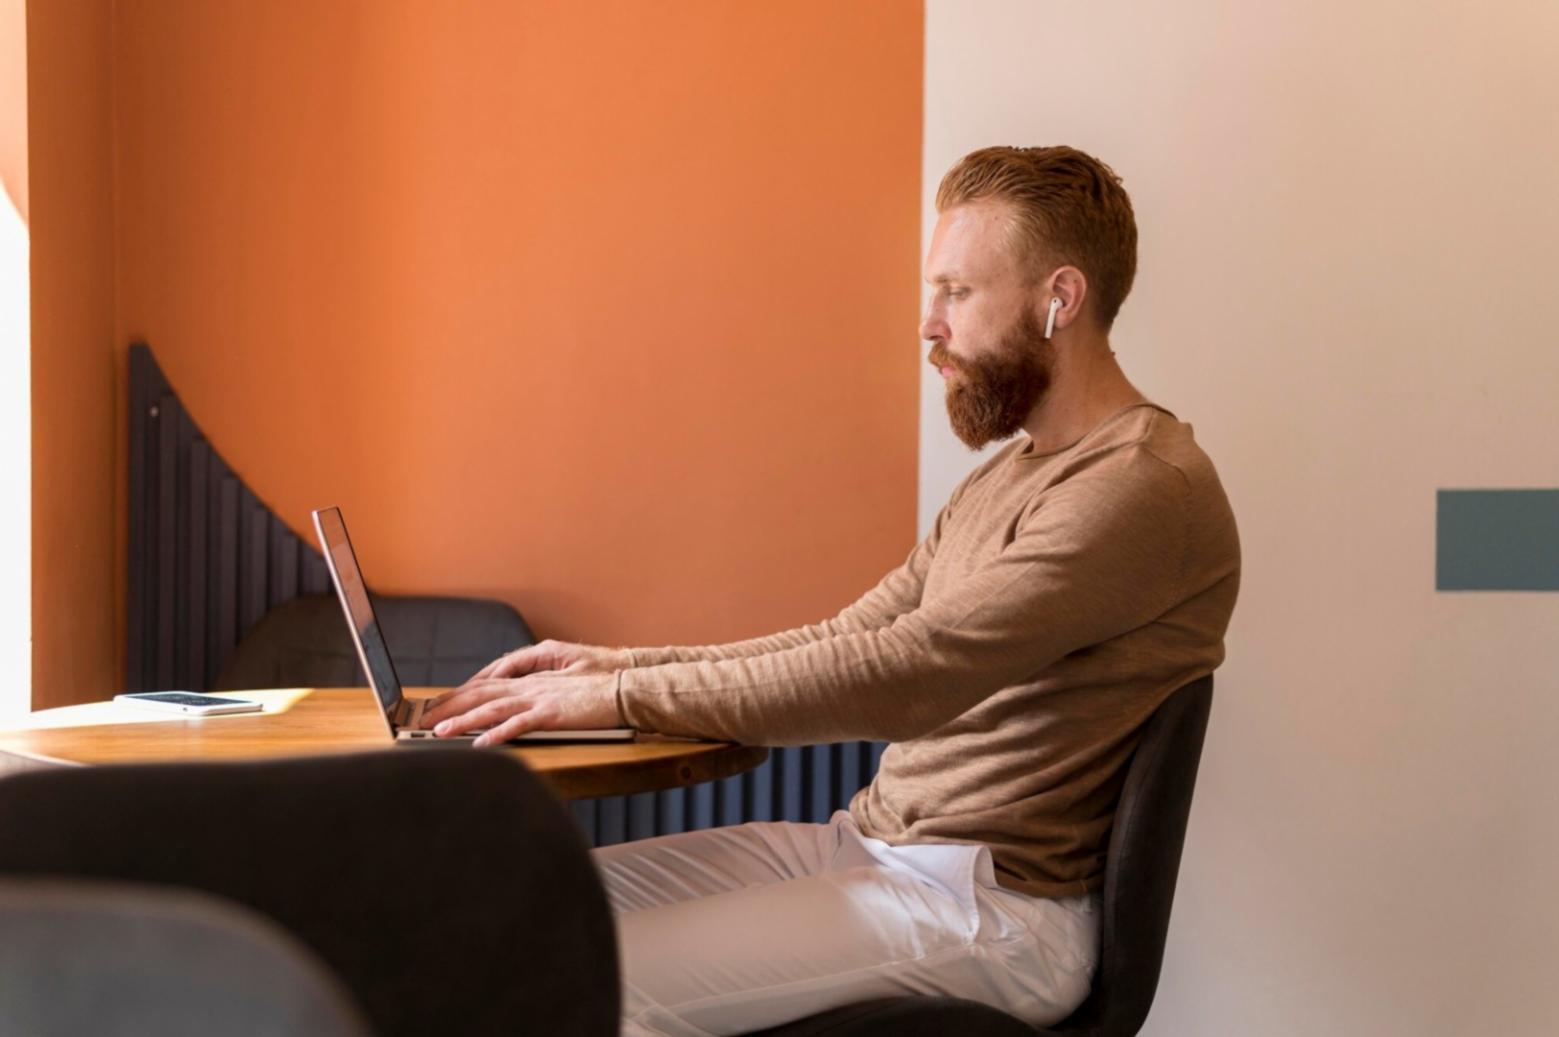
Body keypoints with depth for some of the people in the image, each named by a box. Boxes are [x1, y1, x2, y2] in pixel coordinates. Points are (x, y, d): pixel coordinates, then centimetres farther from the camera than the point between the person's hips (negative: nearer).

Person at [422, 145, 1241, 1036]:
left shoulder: (1145, 489, -17)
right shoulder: (1008, 478, 17)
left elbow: (905, 676, -25)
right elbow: (850, 644, 16)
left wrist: (621, 697, -22)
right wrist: (619, 664, 3)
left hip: (994, 903, -9)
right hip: (870, 843, 9)